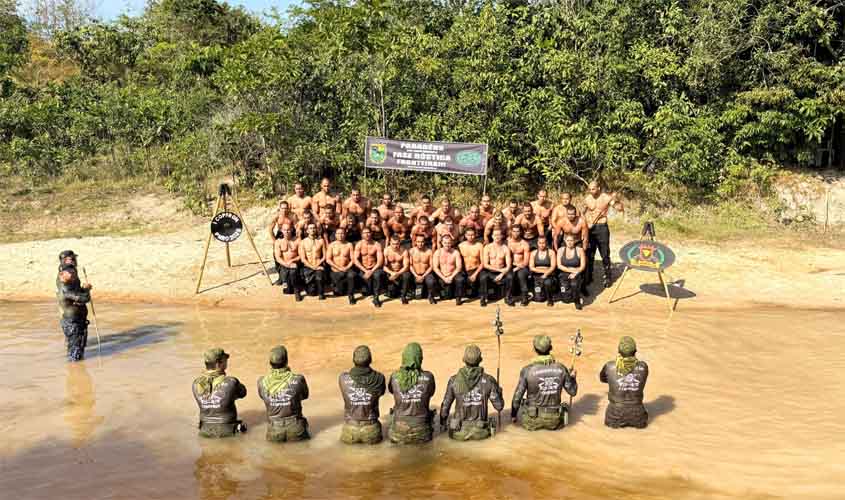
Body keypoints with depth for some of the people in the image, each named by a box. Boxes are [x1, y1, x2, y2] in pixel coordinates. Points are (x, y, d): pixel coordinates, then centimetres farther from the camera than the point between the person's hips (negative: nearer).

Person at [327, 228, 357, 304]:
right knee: (339, 293, -7)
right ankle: (335, 284, 29)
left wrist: (347, 268, -18)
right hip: (336, 271, 0)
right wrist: (339, 268, -14)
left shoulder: (349, 245, 2)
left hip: (347, 269, 0)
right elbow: (328, 260, -7)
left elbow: (353, 259, -2)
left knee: (351, 275, -36)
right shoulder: (332, 245, 1)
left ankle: (351, 295, -19)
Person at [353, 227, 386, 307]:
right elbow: (356, 260, -7)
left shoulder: (377, 245, -3)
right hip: (363, 269, 2)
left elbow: (380, 260, -9)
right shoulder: (359, 245, 0)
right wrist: (365, 271, -18)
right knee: (367, 278, -27)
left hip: (374, 268, -2)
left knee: (377, 275, -34)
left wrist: (372, 271, -21)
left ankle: (376, 297, -24)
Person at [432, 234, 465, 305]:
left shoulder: (456, 252, -2)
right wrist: (444, 278, -15)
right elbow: (435, 267, -5)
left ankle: (458, 297, -14)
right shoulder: (437, 252, -1)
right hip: (442, 276, 0)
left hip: (453, 275, 0)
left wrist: (451, 277, -19)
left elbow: (459, 267, -6)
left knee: (460, 279, -34)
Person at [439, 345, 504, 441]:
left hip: (460, 433, 0)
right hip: (480, 432, 0)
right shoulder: (488, 380, -11)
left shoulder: (454, 380, -11)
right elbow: (499, 406, -4)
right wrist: (498, 389, 17)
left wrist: (442, 427, 13)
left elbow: (445, 407, -5)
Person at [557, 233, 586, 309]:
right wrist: (571, 270, -14)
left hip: (577, 275, -1)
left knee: (574, 284, -37)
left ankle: (577, 301, -10)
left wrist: (575, 273, -19)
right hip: (564, 275, 1)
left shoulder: (580, 250, 0)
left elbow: (583, 266, -3)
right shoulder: (561, 250, 4)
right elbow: (559, 266, -3)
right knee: (567, 299, -15)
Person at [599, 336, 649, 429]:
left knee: (610, 422, 35)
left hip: (616, 415, -1)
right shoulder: (643, 367, -12)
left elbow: (602, 378, 11)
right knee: (642, 422, 36)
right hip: (636, 414, 1)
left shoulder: (610, 367, -13)